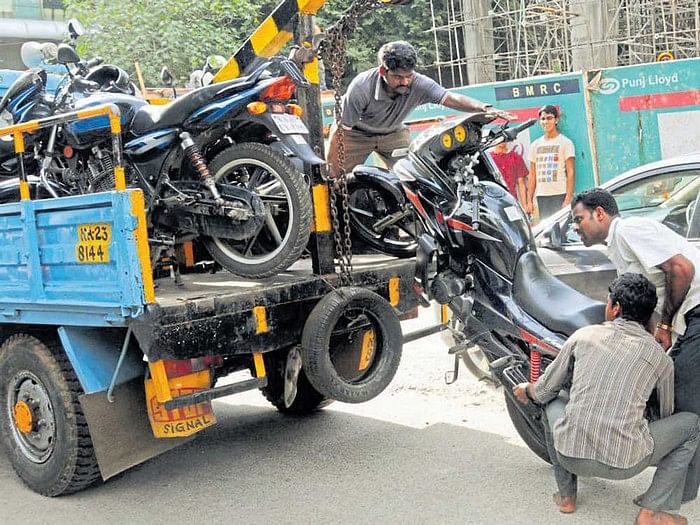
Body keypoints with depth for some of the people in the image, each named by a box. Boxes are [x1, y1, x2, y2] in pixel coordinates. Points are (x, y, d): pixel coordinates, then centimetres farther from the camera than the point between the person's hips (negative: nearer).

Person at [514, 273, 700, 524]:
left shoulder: (583, 335, 7)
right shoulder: (661, 358, 6)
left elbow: (544, 391, 15)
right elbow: (666, 416, 22)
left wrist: (526, 390, 39)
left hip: (570, 456, 2)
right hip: (625, 464, -1)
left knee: (553, 400, 32)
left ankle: (566, 494, 28)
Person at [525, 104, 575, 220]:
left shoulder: (565, 142, 3)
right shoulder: (535, 145, 16)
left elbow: (570, 172, -2)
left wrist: (568, 199, -12)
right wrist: (529, 200, 9)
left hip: (560, 195, -4)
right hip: (542, 196, 4)